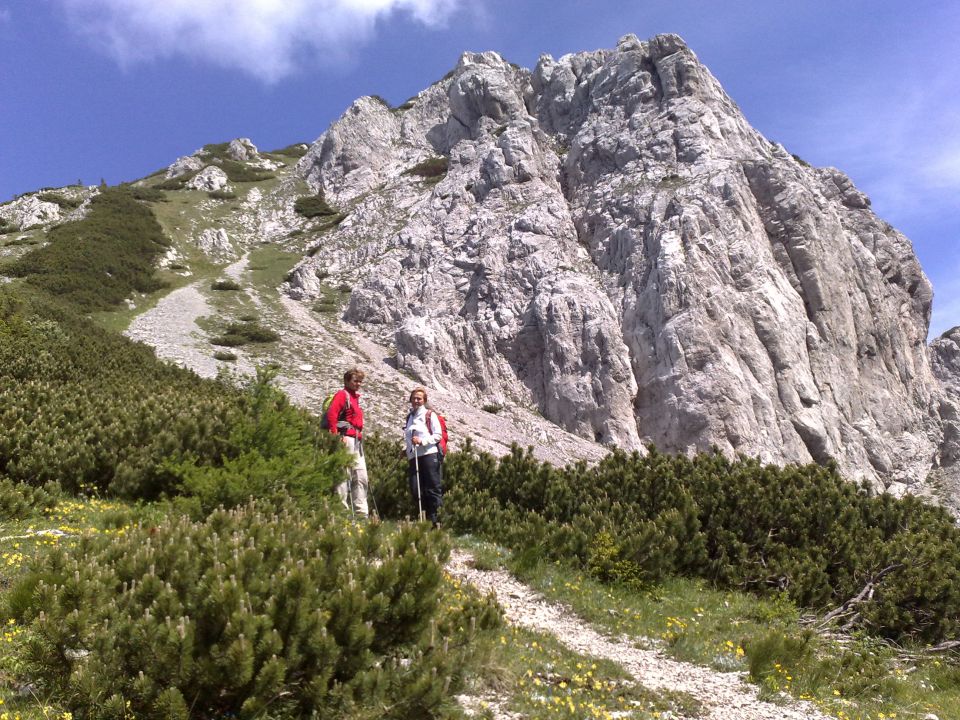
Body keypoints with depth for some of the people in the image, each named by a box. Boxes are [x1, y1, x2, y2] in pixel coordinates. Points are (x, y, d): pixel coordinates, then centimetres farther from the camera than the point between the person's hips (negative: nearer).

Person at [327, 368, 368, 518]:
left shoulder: (355, 397, 22)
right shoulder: (342, 394, -4)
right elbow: (331, 414, -18)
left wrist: (360, 436, 12)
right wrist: (336, 436, -21)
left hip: (357, 441, 10)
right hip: (347, 439, -9)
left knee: (361, 477, 8)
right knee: (344, 475, -8)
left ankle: (362, 512, 11)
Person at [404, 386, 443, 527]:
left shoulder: (429, 415, 3)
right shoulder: (409, 417, 21)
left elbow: (438, 435, -4)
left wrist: (422, 441, -15)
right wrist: (407, 450, 16)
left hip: (429, 454, -6)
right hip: (414, 457, 6)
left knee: (433, 488, -7)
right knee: (415, 489, -1)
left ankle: (436, 519, -6)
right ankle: (423, 518, 7)